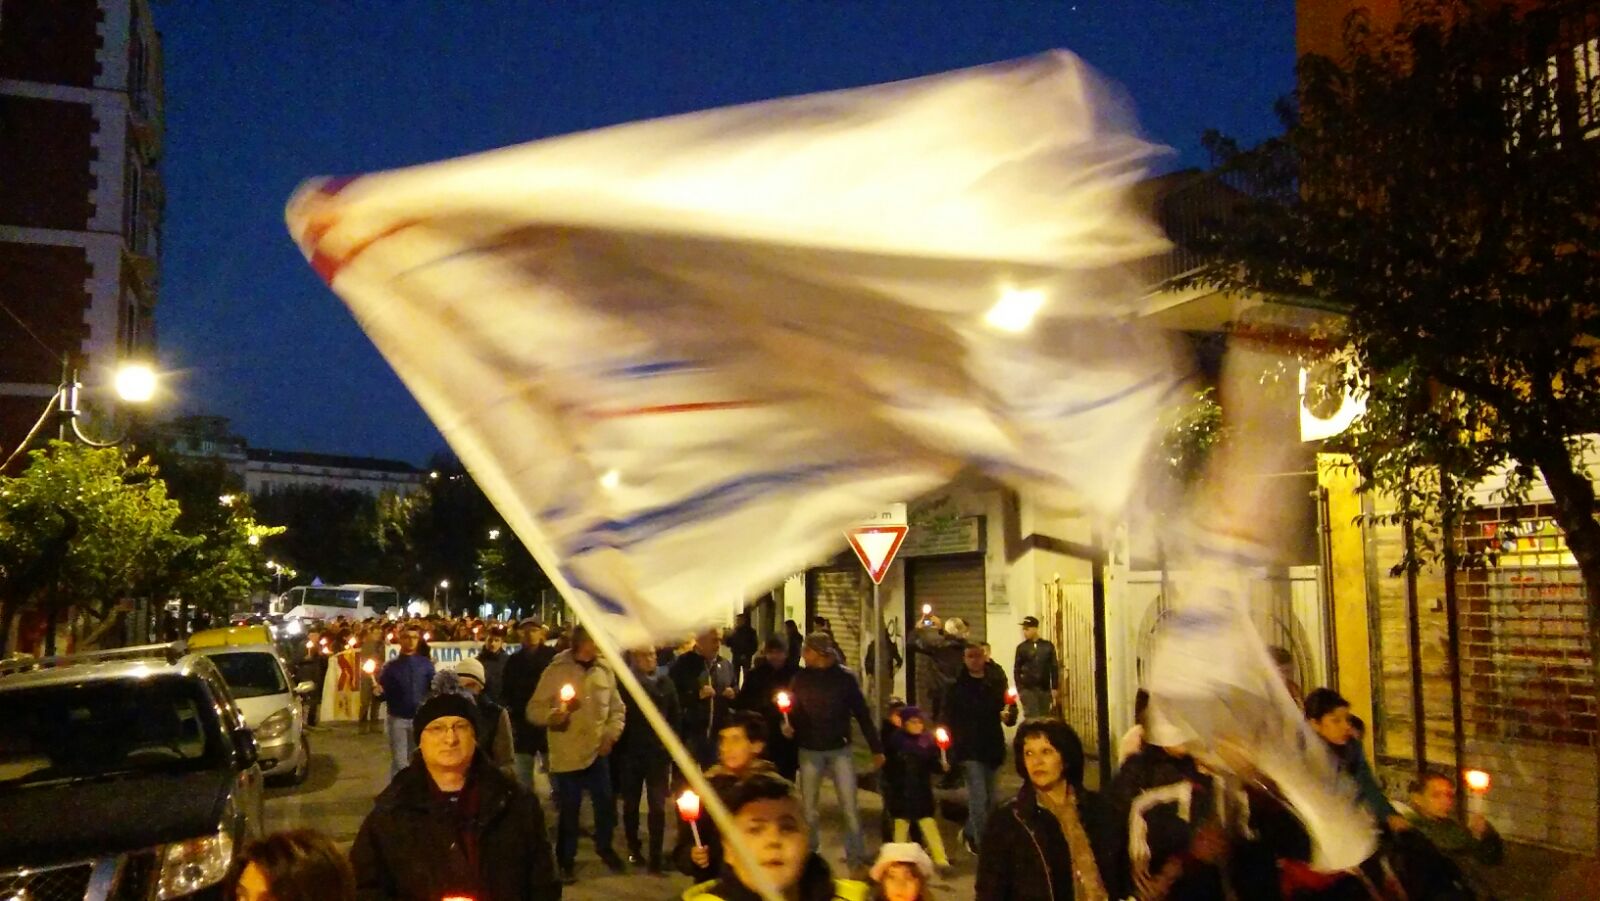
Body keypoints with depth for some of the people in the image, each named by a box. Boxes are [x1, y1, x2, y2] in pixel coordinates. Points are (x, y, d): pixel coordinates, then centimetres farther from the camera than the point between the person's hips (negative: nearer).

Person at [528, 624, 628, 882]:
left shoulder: (604, 670, 2)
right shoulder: (556, 670, -10)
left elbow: (616, 708, 10)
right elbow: (534, 710, -10)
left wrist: (611, 734, -4)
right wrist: (556, 714, -28)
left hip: (598, 752, 4)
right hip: (566, 756, -4)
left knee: (606, 804, 13)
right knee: (568, 811, 6)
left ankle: (605, 848, 38)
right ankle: (567, 860, 26)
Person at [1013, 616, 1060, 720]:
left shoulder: (1048, 646, 5)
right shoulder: (1022, 648, 3)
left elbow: (1054, 667, 7)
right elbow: (1016, 670, 3)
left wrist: (1055, 688, 0)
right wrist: (1019, 689, -5)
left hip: (1045, 689, 2)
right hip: (1028, 689, -2)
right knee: (1031, 718, -7)